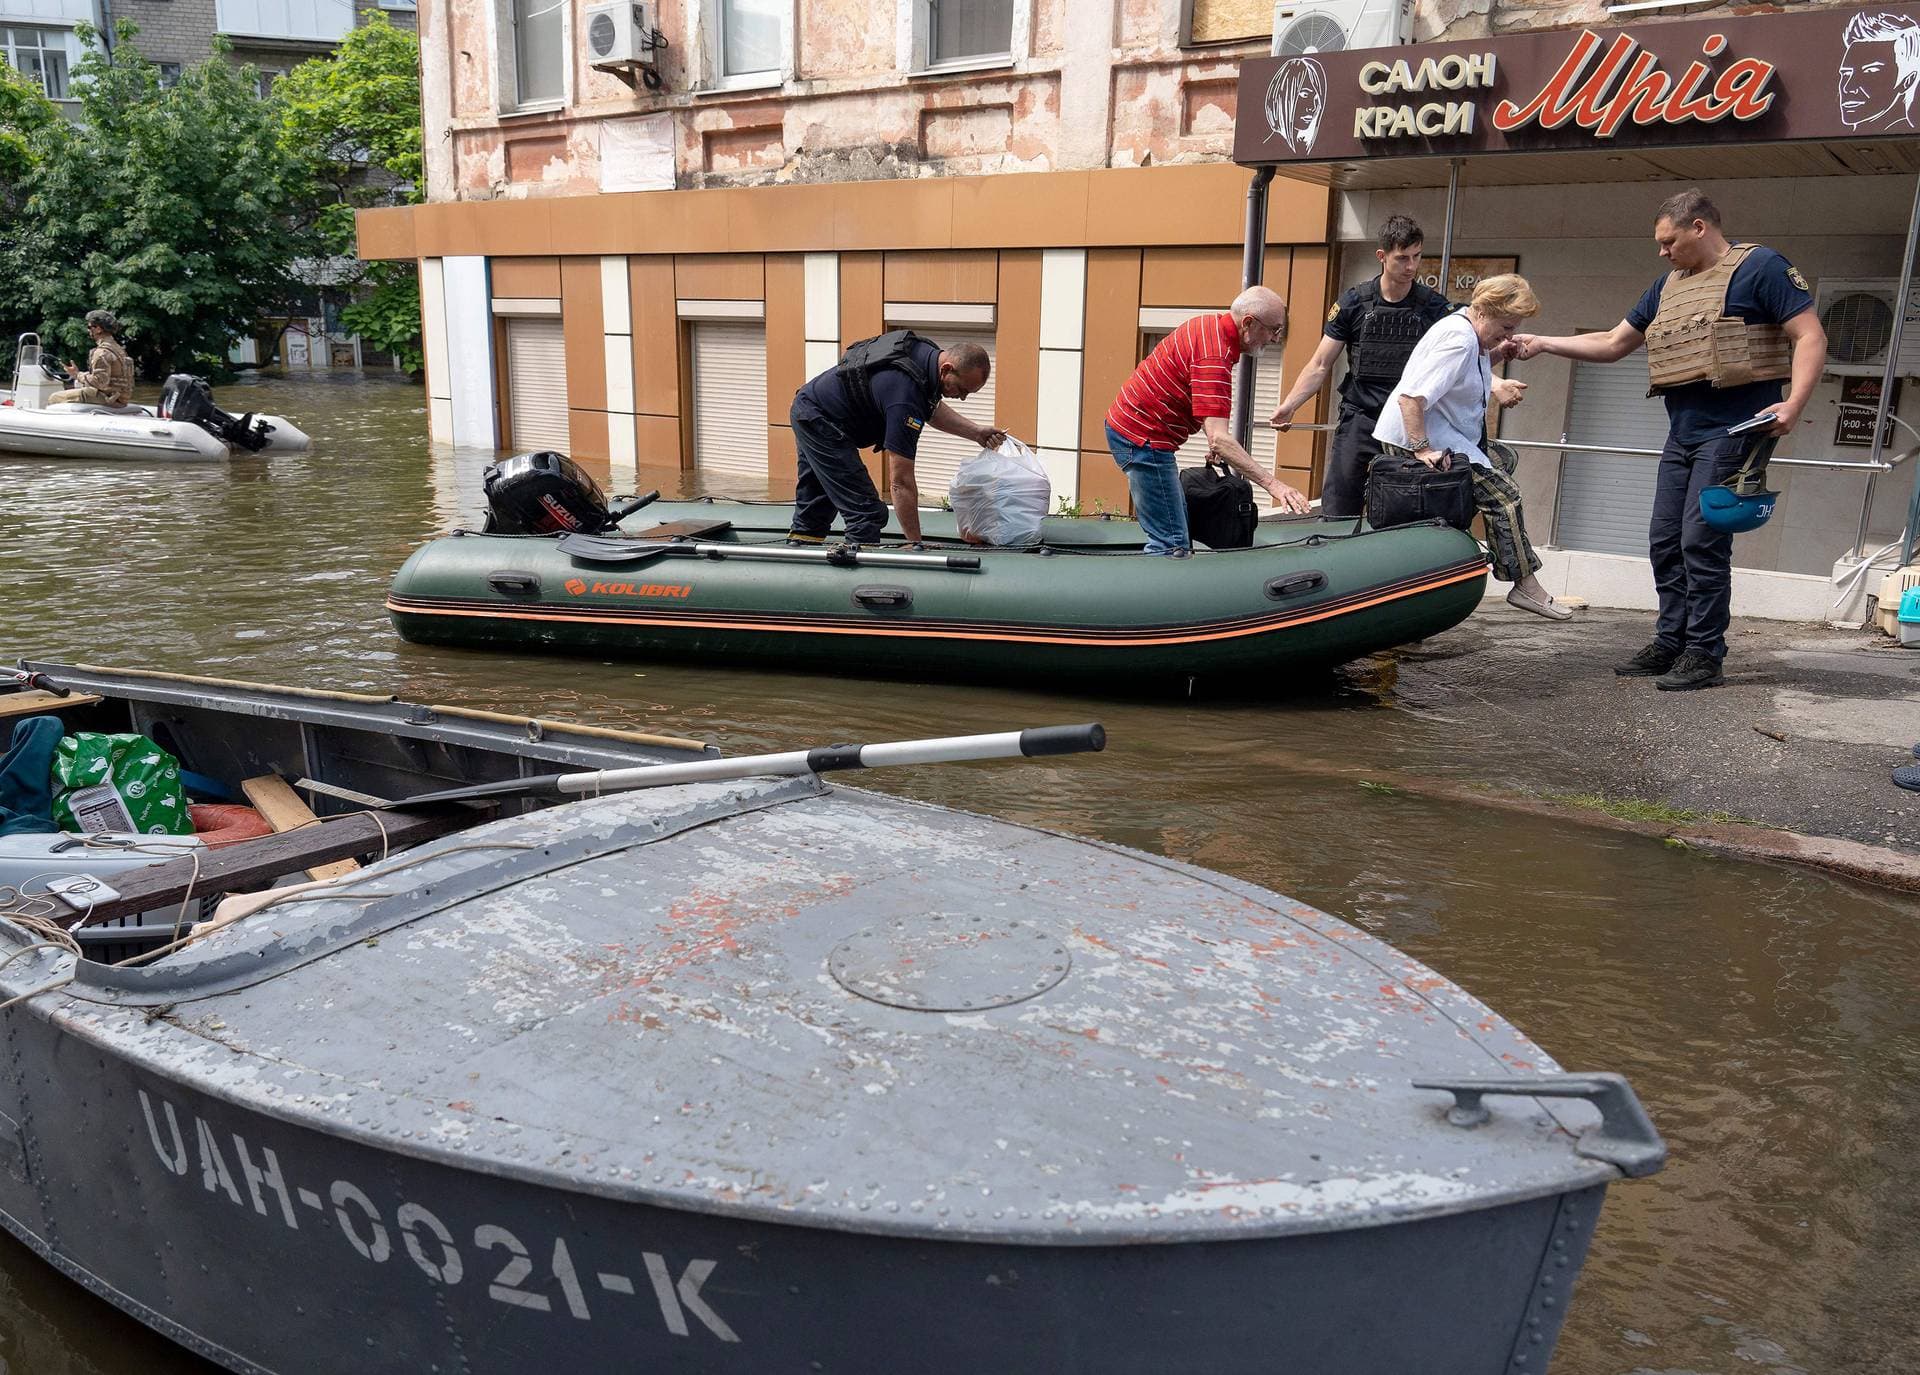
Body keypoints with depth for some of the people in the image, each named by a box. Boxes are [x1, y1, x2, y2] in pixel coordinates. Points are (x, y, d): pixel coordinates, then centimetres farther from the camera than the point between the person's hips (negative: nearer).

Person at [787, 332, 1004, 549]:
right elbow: (901, 481, -31)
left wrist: (975, 431, 3)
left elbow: (932, 407, 16)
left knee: (812, 511, 20)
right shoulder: (907, 392, -32)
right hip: (821, 422, -10)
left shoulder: (928, 353, -7)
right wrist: (916, 544, -27)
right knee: (867, 513, -13)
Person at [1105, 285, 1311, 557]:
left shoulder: (1209, 323, 7)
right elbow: (1218, 439, -32)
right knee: (1172, 545, -12)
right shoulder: (1214, 357, -25)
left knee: (1179, 534, 16)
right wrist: (1271, 483, -35)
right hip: (1143, 439, -11)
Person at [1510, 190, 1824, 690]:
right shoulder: (1667, 287, 18)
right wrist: (1543, 343, 16)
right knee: (1665, 541, 7)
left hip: (1734, 430, -8)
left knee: (1702, 541, -12)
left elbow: (1810, 337, -9)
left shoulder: (1760, 267, -4)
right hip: (1682, 433, 8)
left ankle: (1705, 655, -6)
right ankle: (1670, 644, 15)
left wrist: (1793, 404, -23)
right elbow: (1612, 344, 24)